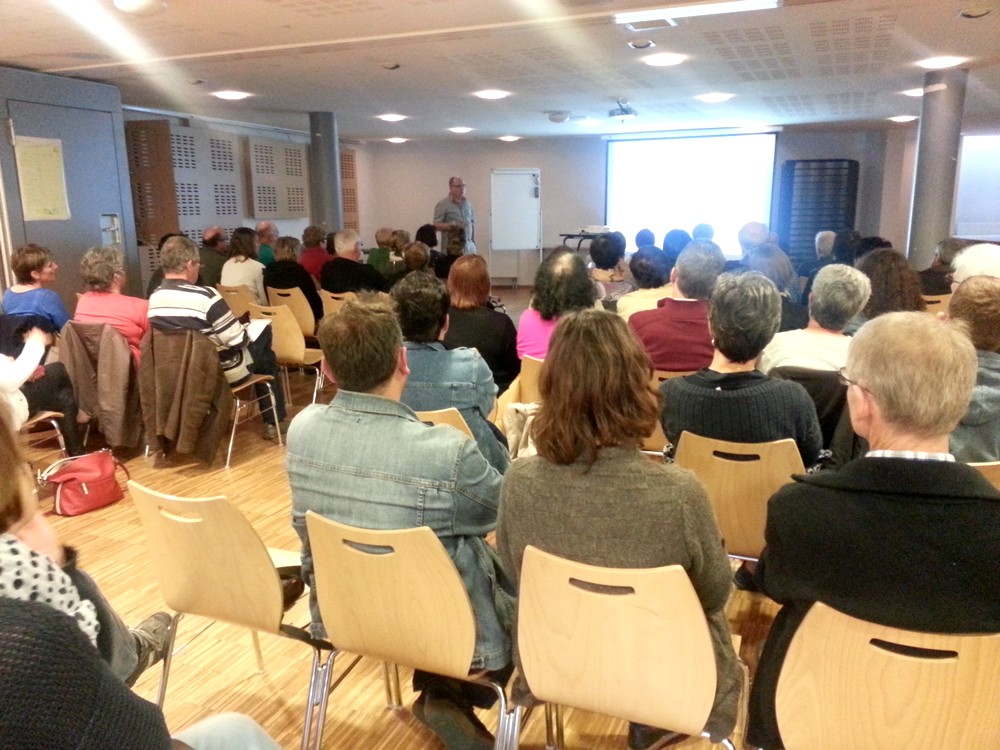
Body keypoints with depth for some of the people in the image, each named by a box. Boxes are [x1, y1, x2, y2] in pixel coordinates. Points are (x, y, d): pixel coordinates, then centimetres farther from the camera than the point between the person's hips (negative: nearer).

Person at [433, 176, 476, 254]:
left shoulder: (468, 203, 14)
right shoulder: (443, 204, -2)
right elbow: (436, 225, -6)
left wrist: (474, 241, 14)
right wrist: (450, 226, -23)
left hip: (469, 247, 5)